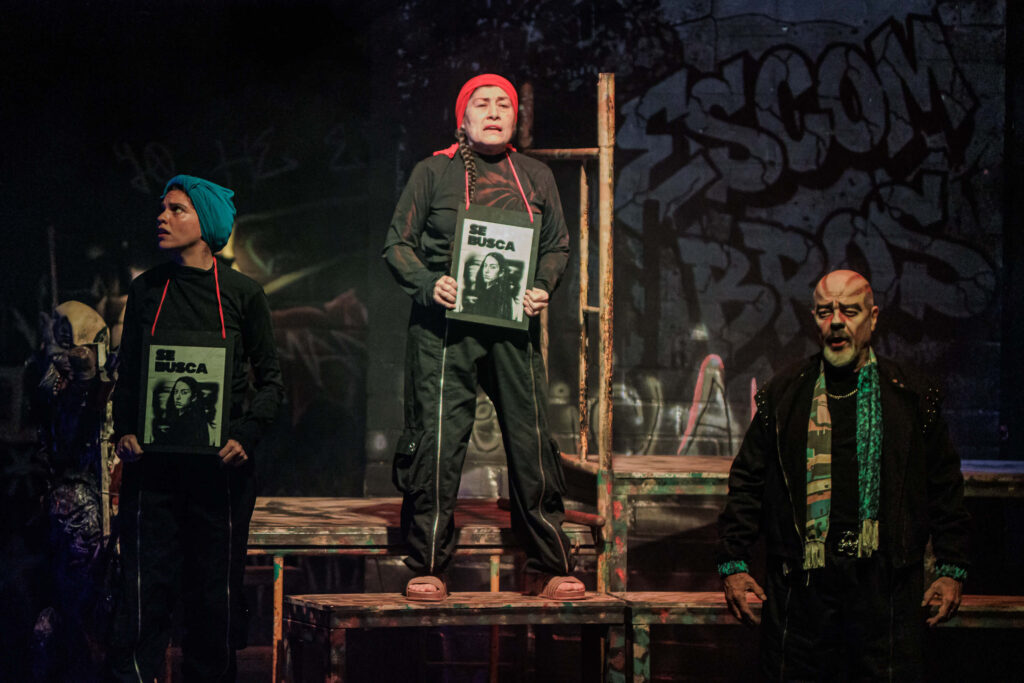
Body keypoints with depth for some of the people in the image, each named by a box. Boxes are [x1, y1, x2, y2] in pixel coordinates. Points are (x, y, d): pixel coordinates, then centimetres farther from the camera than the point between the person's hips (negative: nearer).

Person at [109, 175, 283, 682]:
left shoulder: (242, 294, 3)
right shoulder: (146, 291, 9)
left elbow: (269, 380, 5)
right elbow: (127, 374, 14)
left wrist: (246, 435, -10)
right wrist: (123, 432, -2)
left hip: (218, 463, -1)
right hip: (152, 462, 1)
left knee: (216, 590, 3)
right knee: (145, 586, -4)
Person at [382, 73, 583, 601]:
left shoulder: (535, 177, 14)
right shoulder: (433, 172, 6)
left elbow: (558, 246, 19)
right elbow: (398, 245, 7)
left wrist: (543, 288, 0)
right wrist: (428, 283, -11)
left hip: (514, 326, 3)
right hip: (445, 325, -2)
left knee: (532, 441, -1)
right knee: (437, 441, -6)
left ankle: (546, 567, 8)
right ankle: (427, 567, 3)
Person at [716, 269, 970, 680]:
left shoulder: (913, 396, 8)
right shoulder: (782, 396, 10)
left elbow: (944, 487, 10)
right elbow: (747, 483, 12)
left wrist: (950, 569, 5)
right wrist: (733, 563, 5)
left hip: (884, 588, -1)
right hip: (800, 587, 1)